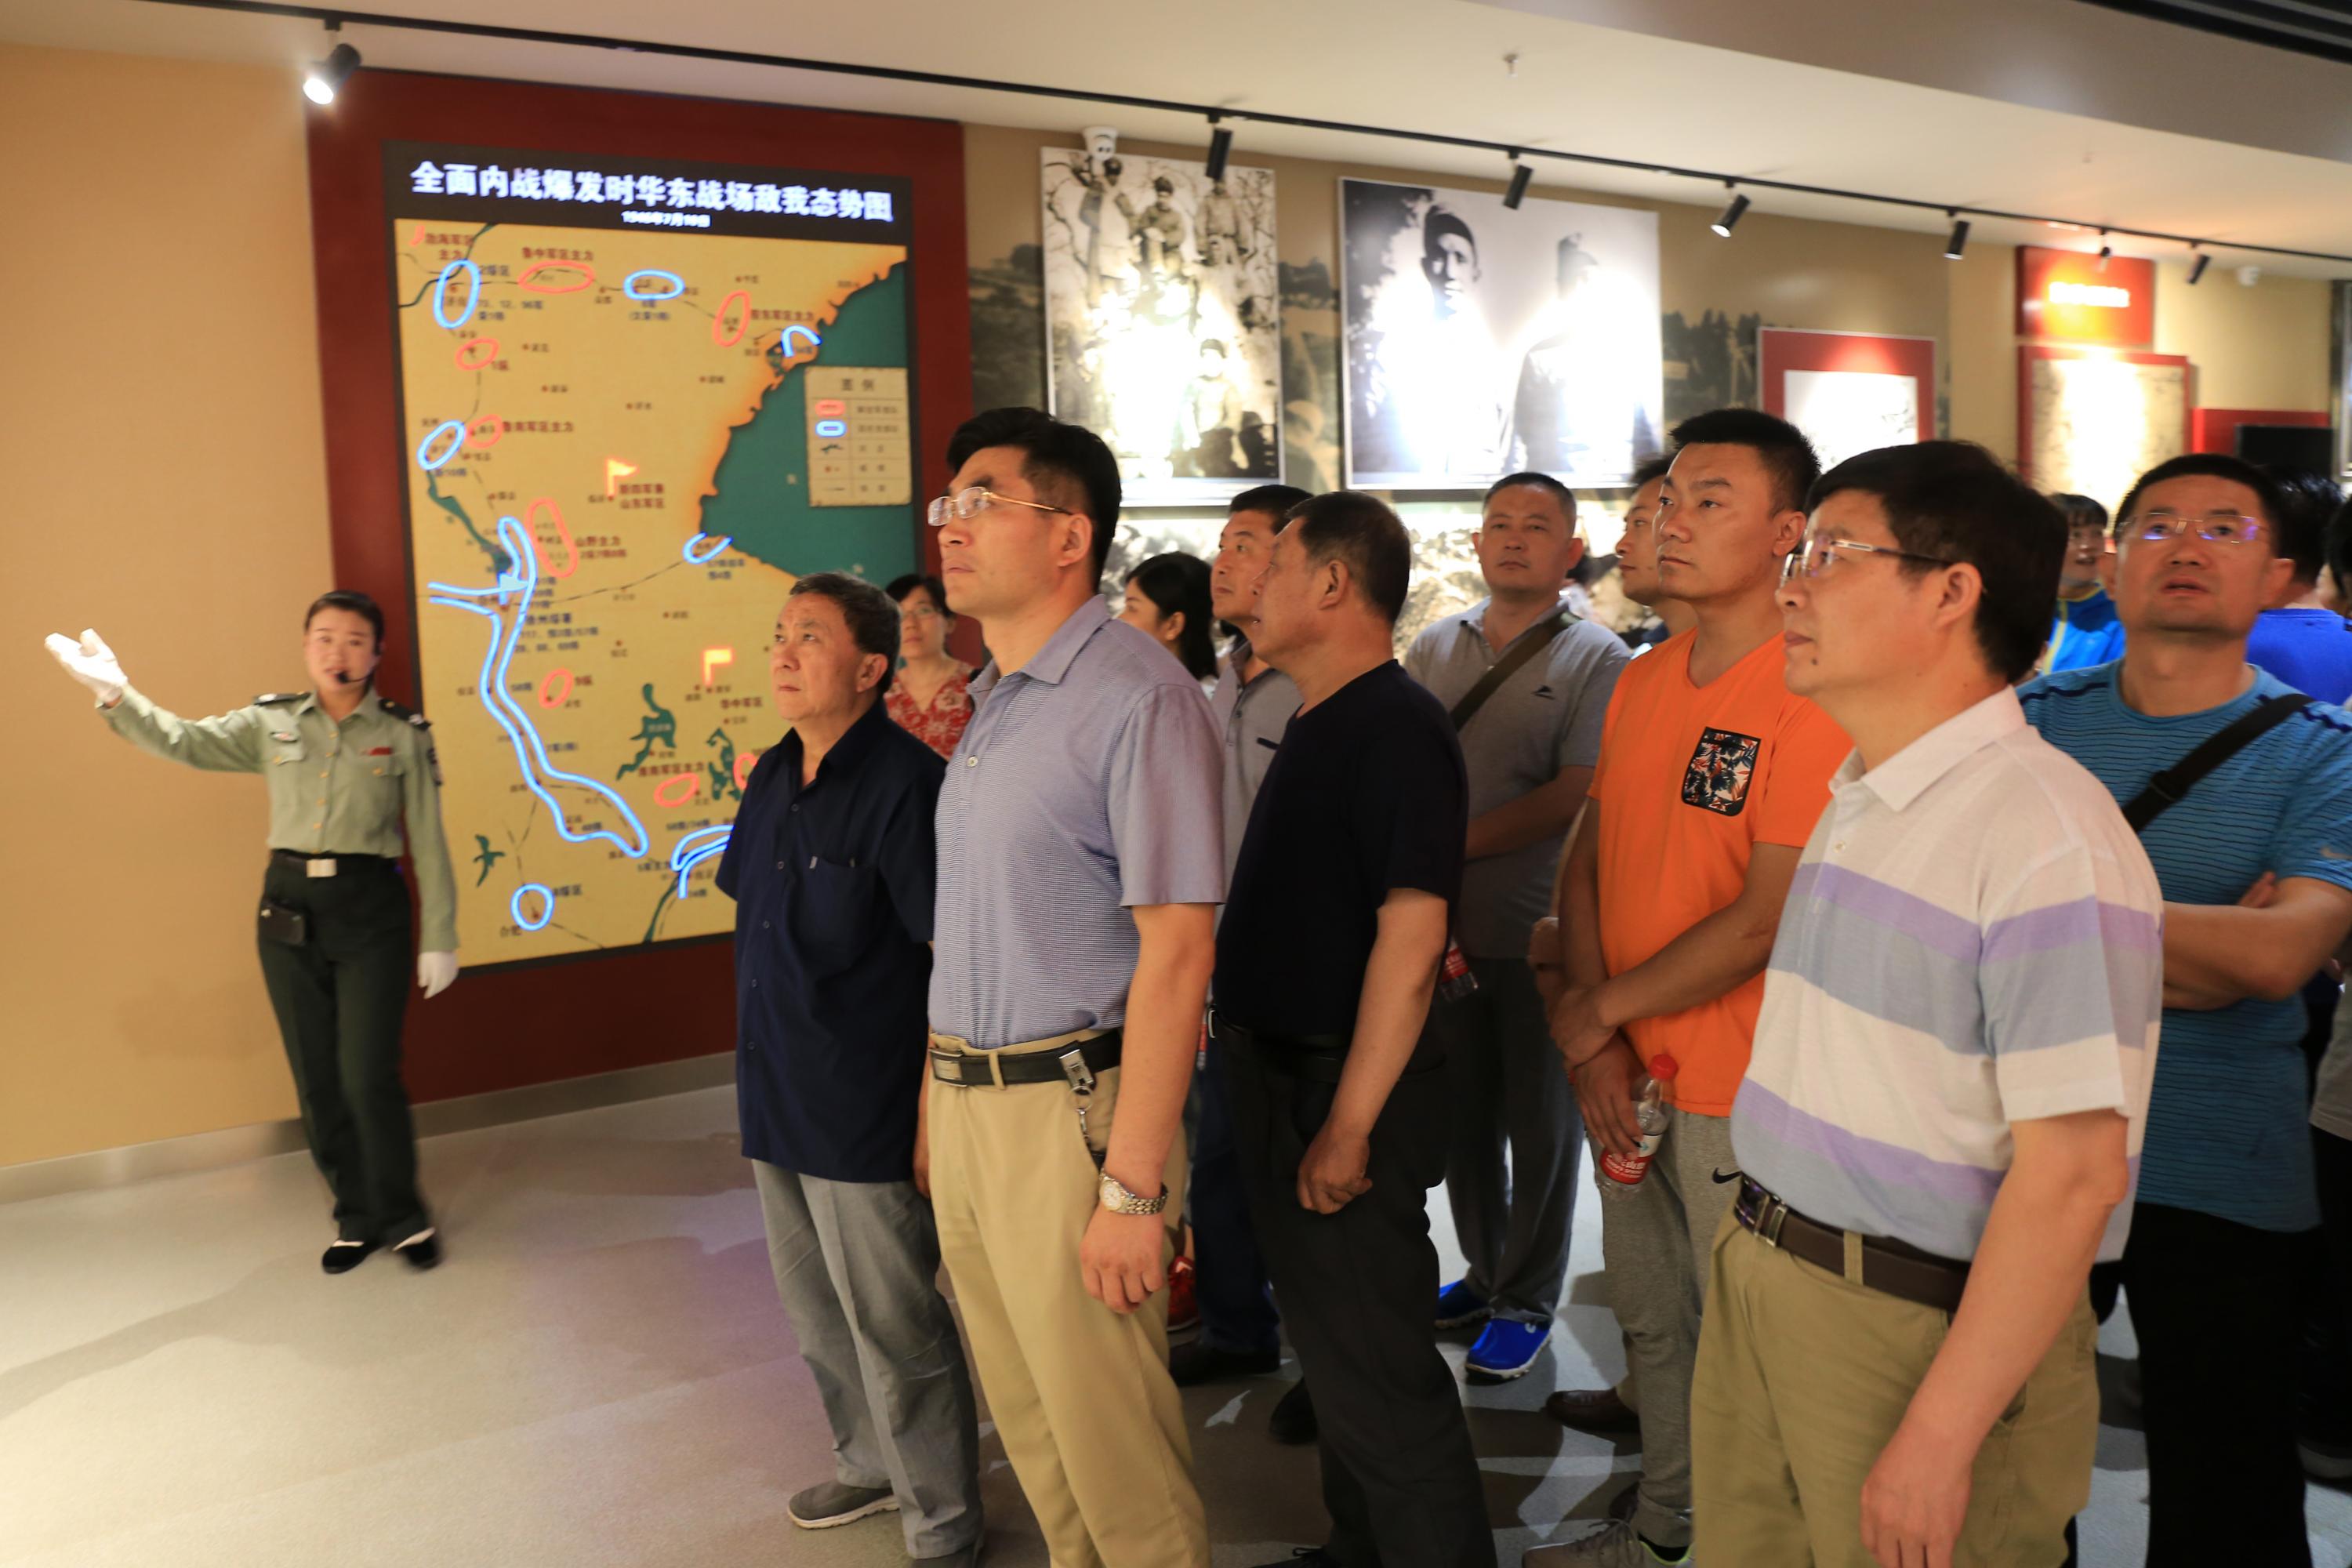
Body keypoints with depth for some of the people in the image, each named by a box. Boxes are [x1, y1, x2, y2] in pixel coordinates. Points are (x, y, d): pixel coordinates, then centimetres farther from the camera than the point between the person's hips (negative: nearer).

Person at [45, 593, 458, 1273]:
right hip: (289, 911, 3)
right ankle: (356, 1216, 26)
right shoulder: (270, 725, 8)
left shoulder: (404, 735, 0)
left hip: (370, 912, -3)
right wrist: (118, 694, -20)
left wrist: (438, 938, -2)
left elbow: (429, 845, 0)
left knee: (369, 1078, -7)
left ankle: (403, 1215, 14)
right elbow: (185, 742, -3)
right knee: (317, 1082, 9)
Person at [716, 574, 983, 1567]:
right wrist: (764, 1068, 16)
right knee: (815, 1310, 23)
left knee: (896, 1331, 5)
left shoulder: (906, 783, -19)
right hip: (777, 1102, 8)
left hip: (864, 1112, -8)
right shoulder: (773, 779, 7)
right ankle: (870, 1466, 45)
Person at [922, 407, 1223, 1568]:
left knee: (1110, 1441, 7)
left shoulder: (1138, 698, -16)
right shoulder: (993, 702, 12)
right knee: (1027, 1427, 21)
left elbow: (1176, 951, -20)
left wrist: (1134, 1188, -21)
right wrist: (939, 1094, 10)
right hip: (962, 1108, 8)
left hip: (1069, 1111, -8)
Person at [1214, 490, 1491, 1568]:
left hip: (1342, 1095, -10)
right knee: (1332, 1346, 22)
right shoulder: (1317, 725, 12)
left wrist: (1349, 1124, -25)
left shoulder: (1397, 730, -19)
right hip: (1280, 1076, 10)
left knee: (1374, 1369, 0)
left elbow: (1409, 937, -25)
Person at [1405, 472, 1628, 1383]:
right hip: (1444, 928, 5)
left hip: (1538, 931, -5)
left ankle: (1527, 1301, 22)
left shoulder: (1596, 659, -5)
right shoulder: (1435, 648, 10)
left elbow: (1574, 795, -15)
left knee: (1540, 1125, 7)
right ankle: (1484, 1272, 33)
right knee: (1461, 1115, 15)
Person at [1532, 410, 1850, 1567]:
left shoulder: (1815, 695, -18)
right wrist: (1599, 1048, -4)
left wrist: (1603, 1009, -11)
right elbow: (1587, 863, 8)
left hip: (1742, 1092, -7)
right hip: (1632, 1076, 7)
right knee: (1651, 1319, 22)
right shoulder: (1643, 682, 6)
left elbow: (1766, 920, -21)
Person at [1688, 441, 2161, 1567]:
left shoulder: (2045, 833, -21)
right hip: (1761, 1285, 8)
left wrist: (1940, 1436, -20)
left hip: (1922, 1331, -8)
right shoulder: (1858, 801, 8)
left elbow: (2073, 1173, -23)